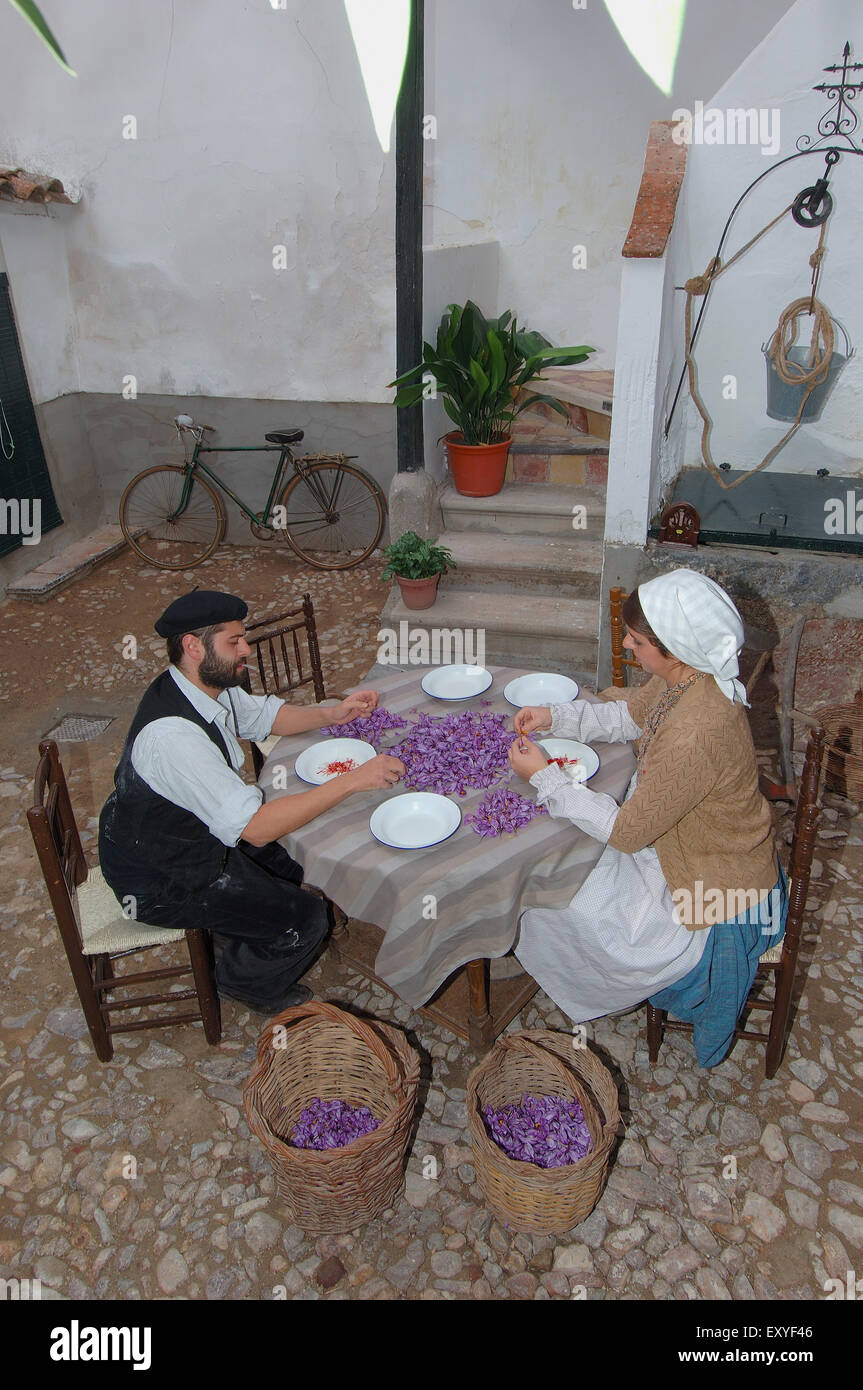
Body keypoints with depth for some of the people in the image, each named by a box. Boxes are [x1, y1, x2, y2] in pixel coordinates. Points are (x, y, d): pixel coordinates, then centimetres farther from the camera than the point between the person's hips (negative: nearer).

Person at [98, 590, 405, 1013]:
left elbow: (263, 715, 11)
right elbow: (256, 827, -39)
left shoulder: (206, 684, -8)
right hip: (161, 883, -9)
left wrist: (330, 714, -7)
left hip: (189, 831, 9)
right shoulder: (173, 735, -37)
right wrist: (352, 780, -38)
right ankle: (243, 982, 23)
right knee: (306, 919, -5)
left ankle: (235, 935, 38)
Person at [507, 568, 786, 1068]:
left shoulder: (696, 736, -40)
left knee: (560, 909, 0)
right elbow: (626, 714, 8)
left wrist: (545, 777, -21)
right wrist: (555, 717, -7)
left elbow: (625, 832, -29)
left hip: (717, 895, -8)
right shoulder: (687, 678, -14)